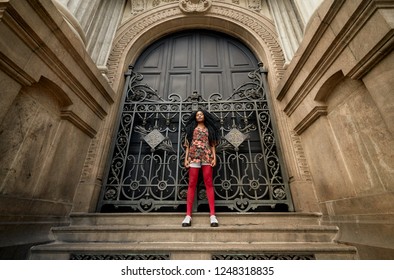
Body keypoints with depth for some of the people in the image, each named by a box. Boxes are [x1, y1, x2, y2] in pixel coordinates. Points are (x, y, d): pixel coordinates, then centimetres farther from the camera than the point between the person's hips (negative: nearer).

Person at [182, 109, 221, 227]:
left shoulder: (209, 129, 19)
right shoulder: (191, 129, 19)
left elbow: (213, 145, 12)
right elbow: (188, 145, 12)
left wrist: (214, 157, -2)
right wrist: (186, 159, 1)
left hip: (207, 157, 0)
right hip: (193, 157, 0)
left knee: (209, 183, -6)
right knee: (192, 184, -6)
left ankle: (212, 215, -7)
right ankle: (188, 215, -6)